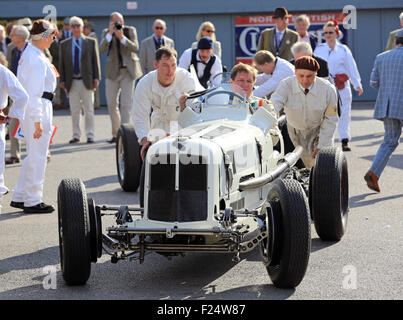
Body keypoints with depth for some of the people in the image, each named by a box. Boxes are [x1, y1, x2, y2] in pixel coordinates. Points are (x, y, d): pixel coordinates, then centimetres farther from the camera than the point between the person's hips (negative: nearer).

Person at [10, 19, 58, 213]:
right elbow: (34, 93, -22)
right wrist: (37, 121, -22)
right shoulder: (37, 60, -18)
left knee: (33, 155, 17)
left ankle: (19, 197, 22)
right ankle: (33, 202, 5)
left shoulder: (29, 54, 14)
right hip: (38, 110, -10)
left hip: (30, 108, 10)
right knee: (37, 156, -2)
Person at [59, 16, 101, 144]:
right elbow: (62, 63, 9)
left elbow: (95, 60, 4)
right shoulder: (64, 44, 8)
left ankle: (90, 135, 7)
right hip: (72, 81, 1)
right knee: (74, 110, 3)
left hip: (87, 81, -1)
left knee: (88, 110, 1)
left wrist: (96, 78, -3)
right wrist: (62, 80, 2)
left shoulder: (91, 42, 5)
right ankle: (76, 135, 10)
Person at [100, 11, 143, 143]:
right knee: (111, 104, 6)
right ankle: (116, 134, 19)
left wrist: (122, 37, -24)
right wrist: (110, 34, -22)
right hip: (113, 71, 3)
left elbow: (135, 48, -12)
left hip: (128, 71, -3)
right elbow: (102, 49, -12)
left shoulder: (130, 30, 0)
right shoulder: (106, 33, 3)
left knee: (126, 104, -10)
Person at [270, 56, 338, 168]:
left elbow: (330, 120, -11)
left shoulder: (328, 89, -21)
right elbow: (274, 105, -38)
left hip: (318, 131, 0)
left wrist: (321, 146, -15)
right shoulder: (286, 85, -22)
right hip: (295, 132, 1)